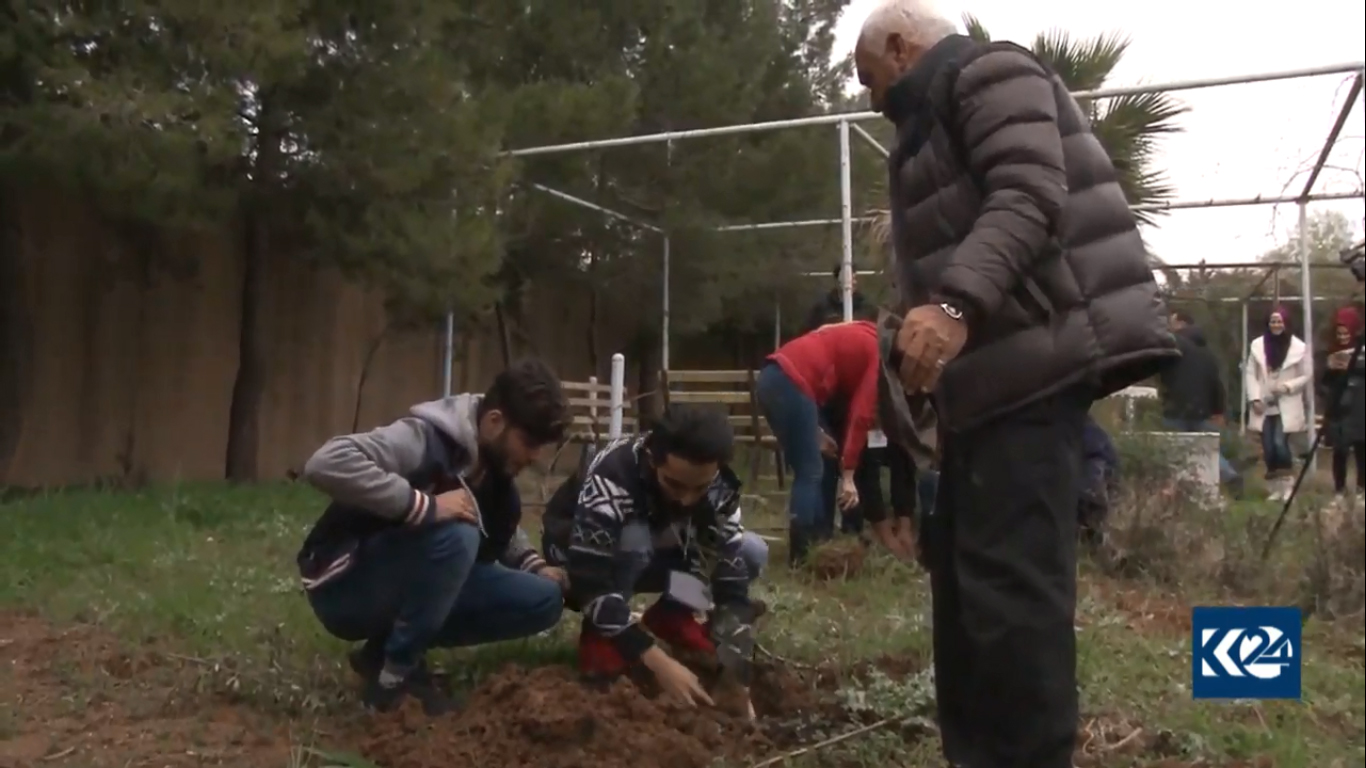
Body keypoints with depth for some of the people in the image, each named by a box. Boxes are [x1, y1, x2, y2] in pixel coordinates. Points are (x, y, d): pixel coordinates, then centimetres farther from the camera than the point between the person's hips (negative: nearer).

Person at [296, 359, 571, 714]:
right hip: (346, 586, -8)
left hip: (418, 588, 8)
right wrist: (425, 505, -38)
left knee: (544, 599, -4)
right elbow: (325, 463, -39)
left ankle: (394, 645, 2)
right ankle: (394, 672, -15)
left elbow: (503, 533, 16)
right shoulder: (427, 438, -25)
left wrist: (536, 566, -4)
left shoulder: (496, 464, -1)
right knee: (456, 535, -34)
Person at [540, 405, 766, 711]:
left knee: (753, 552, -17)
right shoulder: (610, 480, -40)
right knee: (634, 539, -39)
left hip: (653, 554, 4)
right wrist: (658, 663, -45)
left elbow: (731, 570, -26)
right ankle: (601, 634, -14)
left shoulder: (719, 485, -26)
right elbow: (592, 586, -41)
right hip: (580, 548, -4)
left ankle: (670, 616, 3)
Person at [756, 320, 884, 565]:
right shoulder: (881, 354, 1)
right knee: (810, 473, -3)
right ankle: (801, 555, -1)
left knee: (807, 471, 15)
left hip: (773, 378, 9)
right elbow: (861, 414, -5)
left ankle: (813, 544, 20)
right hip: (790, 384, -9)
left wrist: (815, 431, 13)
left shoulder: (862, 342, 27)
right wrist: (848, 475, -4)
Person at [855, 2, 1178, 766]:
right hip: (999, 361, 11)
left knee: (1008, 569, -14)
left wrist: (954, 303, -33)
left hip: (1037, 355, -11)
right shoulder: (938, 114, 29)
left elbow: (1030, 197, -18)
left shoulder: (989, 72, 0)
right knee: (960, 556, 14)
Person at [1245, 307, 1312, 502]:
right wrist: (1254, 398, -6)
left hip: (1287, 406, -3)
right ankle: (1275, 488, 16)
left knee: (1280, 443, -16)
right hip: (1264, 406, 3)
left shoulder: (1298, 347, -3)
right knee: (1268, 448, 3)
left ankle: (1287, 485, 1)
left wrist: (1288, 386, -14)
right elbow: (1250, 373, 3)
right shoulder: (1257, 345, 3)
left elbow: (1307, 375, 1)